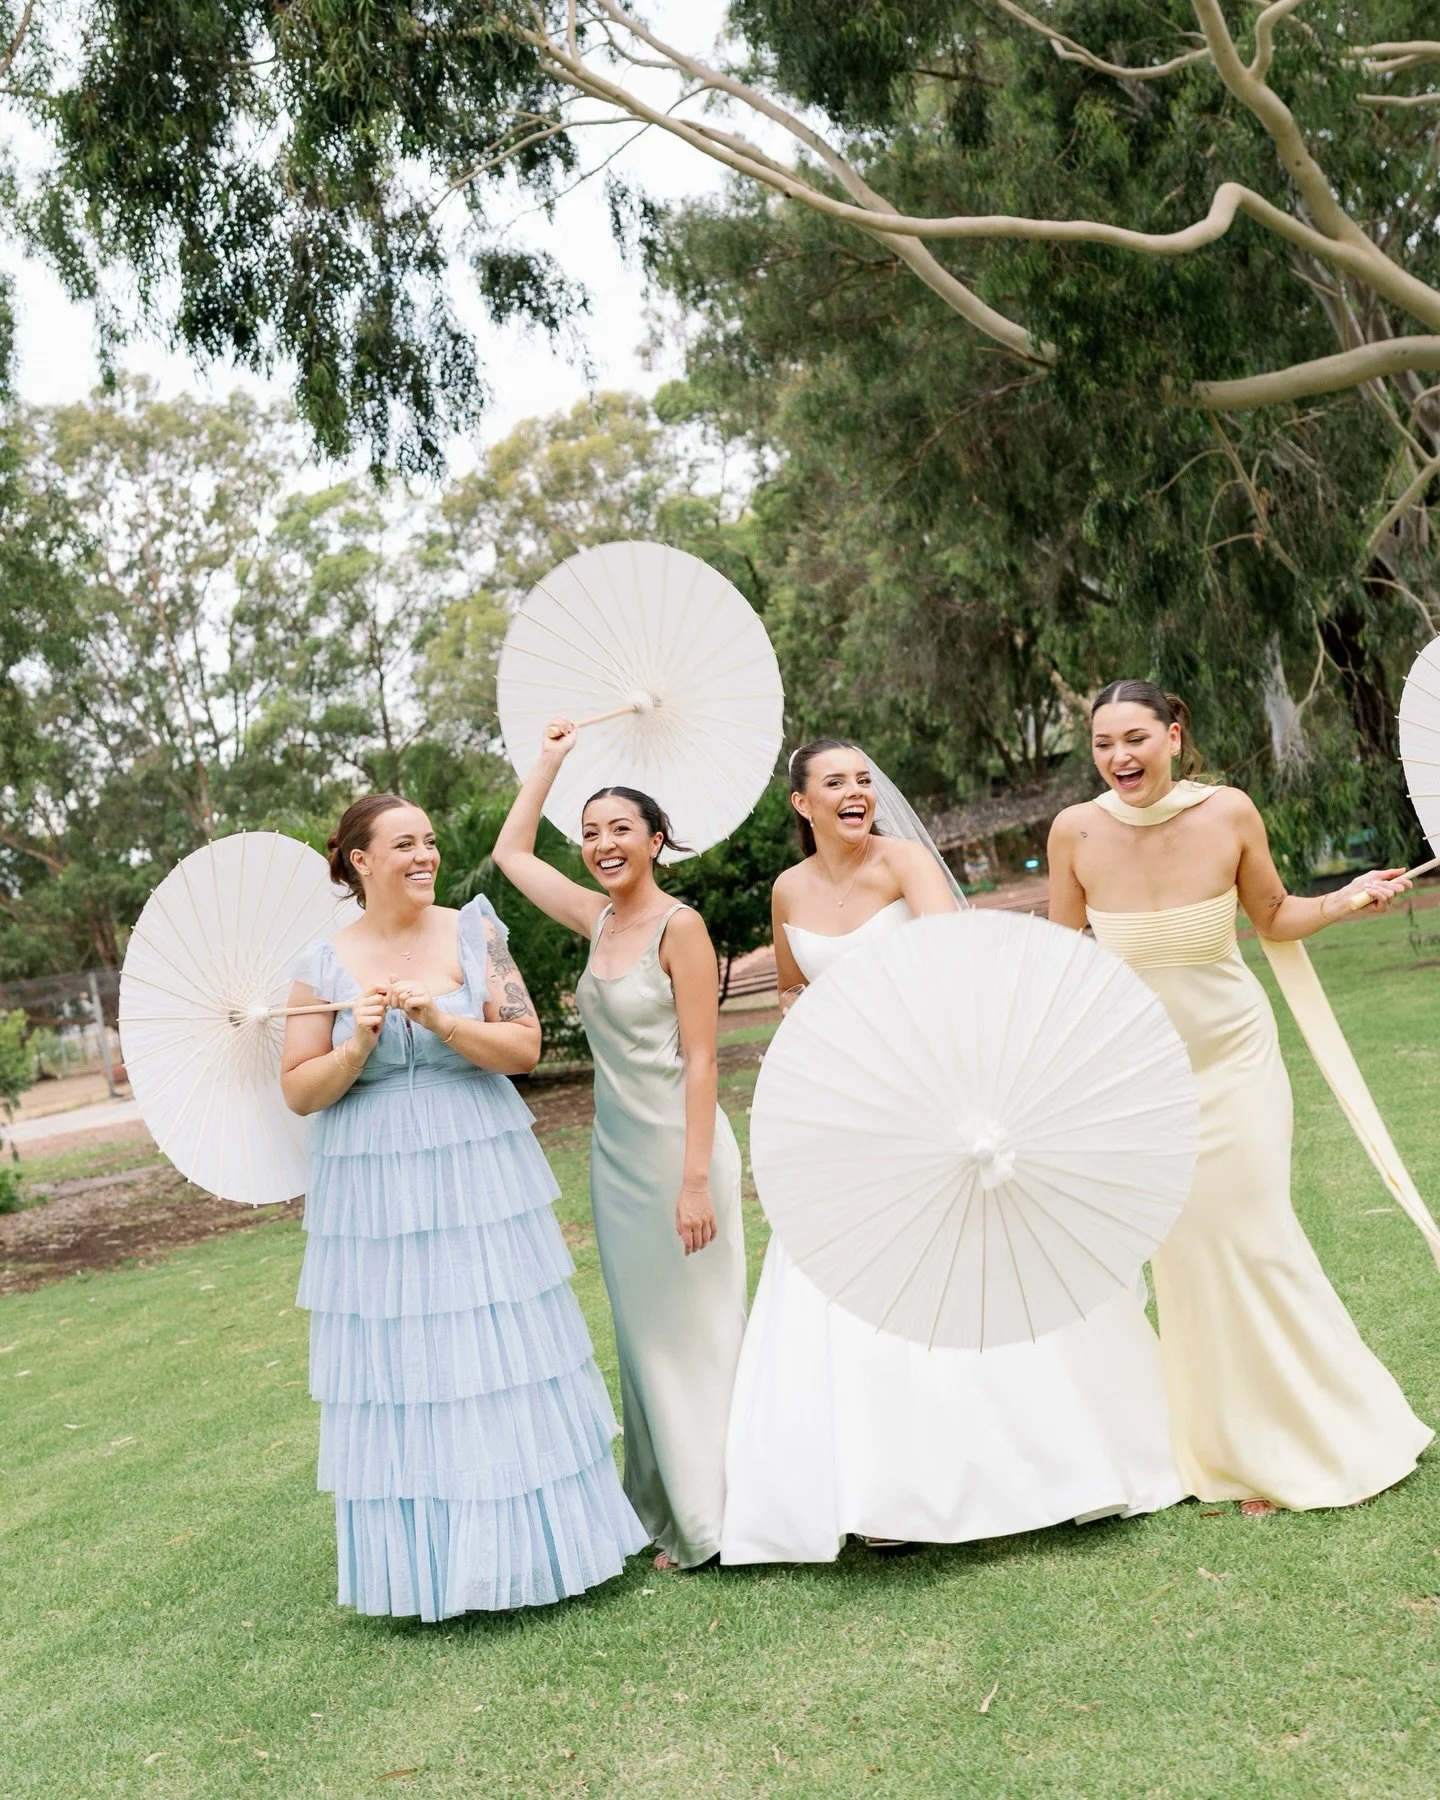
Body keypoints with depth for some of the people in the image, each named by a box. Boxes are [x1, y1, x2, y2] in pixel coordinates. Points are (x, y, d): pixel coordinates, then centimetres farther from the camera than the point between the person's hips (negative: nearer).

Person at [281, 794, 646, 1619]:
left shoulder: (475, 934, 0)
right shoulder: (325, 964, -1)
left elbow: (525, 1047, -5)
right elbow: (299, 1092, 2)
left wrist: (441, 1022, -19)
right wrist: (358, 1046, -15)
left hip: (482, 1184, 0)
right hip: (378, 1197, 0)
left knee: (506, 1356, 6)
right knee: (400, 1368, 6)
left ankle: (529, 1539, 24)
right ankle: (426, 1554, 23)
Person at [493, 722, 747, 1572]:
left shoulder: (680, 927, -13)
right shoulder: (600, 919, 7)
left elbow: (701, 1061, -16)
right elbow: (512, 852, 21)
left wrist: (696, 1178, -19)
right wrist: (550, 762, 19)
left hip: (679, 1149, -7)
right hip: (616, 1152, 8)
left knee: (695, 1329, 3)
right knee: (643, 1333, 14)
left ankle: (720, 1515, 17)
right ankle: (678, 1515, 27)